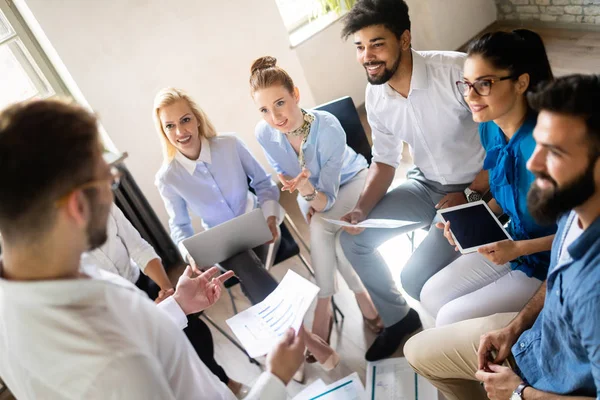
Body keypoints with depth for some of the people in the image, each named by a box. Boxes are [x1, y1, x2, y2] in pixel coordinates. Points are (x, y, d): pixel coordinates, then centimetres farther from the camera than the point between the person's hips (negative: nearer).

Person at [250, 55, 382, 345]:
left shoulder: (329, 128, -37)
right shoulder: (264, 134, -25)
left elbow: (328, 198, -33)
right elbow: (284, 175, -7)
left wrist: (308, 191, -52)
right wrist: (305, 194, -23)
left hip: (350, 179, -3)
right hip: (313, 190, 3)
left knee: (320, 228, -28)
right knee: (320, 232, -25)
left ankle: (324, 306, -10)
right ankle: (361, 293, -5)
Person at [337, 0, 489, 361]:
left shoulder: (456, 70, -27)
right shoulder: (375, 95, -6)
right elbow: (385, 162, 4)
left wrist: (469, 195, -23)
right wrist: (361, 209, -11)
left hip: (477, 189, -6)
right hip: (424, 185, 6)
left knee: (416, 277, -20)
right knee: (352, 239, -3)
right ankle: (398, 317, 20)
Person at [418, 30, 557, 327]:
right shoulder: (489, 128, -7)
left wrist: (519, 248, -25)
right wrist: (473, 223, -5)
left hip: (551, 262, -7)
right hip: (511, 243, 7)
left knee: (452, 320, -9)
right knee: (432, 296, 4)